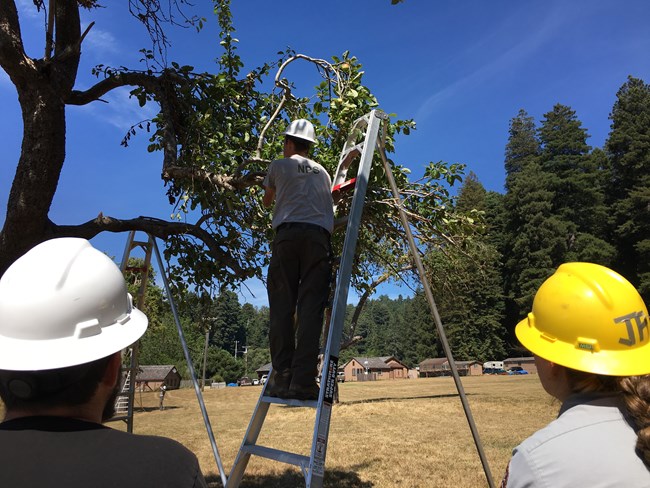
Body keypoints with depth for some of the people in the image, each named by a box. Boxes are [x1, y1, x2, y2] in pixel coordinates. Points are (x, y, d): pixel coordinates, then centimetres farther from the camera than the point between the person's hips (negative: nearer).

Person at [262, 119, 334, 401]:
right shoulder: (322, 172, 27)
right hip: (319, 236, 2)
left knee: (282, 307, -2)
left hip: (288, 232, -2)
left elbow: (267, 202, 32)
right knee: (311, 308, -6)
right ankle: (303, 381, -12)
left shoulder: (279, 166, 19)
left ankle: (282, 378, -7)